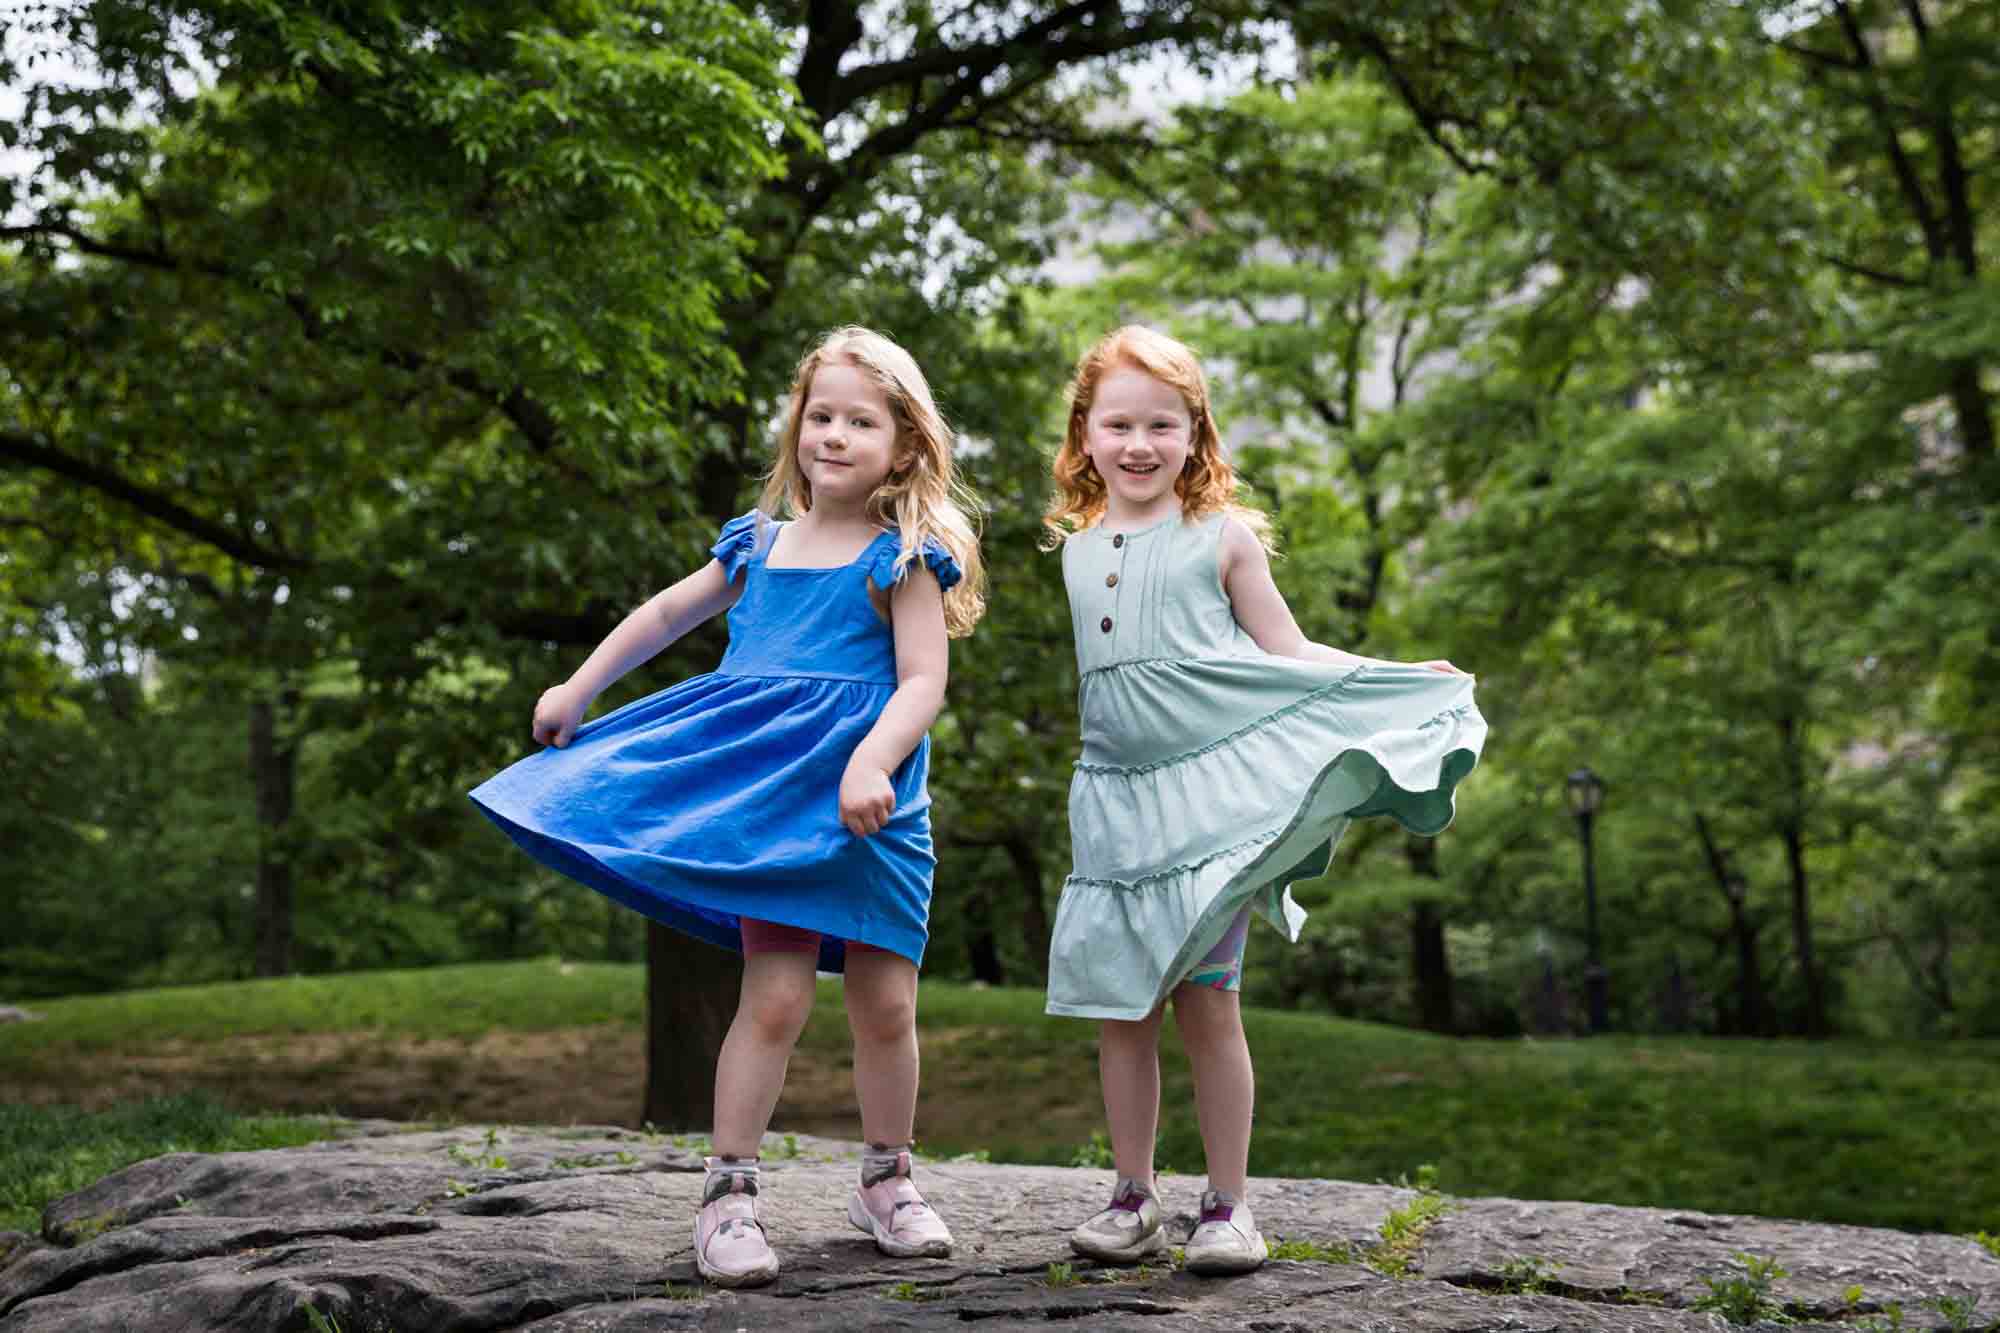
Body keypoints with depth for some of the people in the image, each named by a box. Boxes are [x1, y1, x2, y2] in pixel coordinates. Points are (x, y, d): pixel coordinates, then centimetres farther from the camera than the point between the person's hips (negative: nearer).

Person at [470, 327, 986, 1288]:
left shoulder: (902, 558, 1)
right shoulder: (758, 544, 13)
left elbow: (923, 680, -8)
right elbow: (668, 612, 28)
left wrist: (871, 764, -25)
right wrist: (578, 689, 30)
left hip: (873, 804, -1)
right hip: (769, 798, 1)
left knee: (885, 1002, 3)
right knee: (775, 996, -8)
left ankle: (887, 1182, 23)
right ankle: (729, 1193, 1)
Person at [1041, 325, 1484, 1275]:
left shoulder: (1222, 537, 2)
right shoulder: (1075, 548, 13)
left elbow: (1289, 655, 4)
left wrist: (1397, 678, -3)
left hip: (1206, 793, -4)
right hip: (1111, 800, 4)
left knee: (1206, 1000, -6)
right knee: (1119, 1006, 4)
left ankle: (1227, 1206, 5)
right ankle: (1133, 1203, 15)